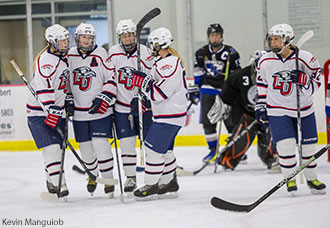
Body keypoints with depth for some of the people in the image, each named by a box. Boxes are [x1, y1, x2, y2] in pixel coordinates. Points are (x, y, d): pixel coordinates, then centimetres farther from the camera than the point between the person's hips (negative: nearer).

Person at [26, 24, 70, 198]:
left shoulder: (63, 58, 10)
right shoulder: (46, 60, -19)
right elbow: (44, 90, -26)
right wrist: (52, 112, -31)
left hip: (57, 110, 8)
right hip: (39, 112, -8)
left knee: (57, 148, 10)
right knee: (51, 148, -16)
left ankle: (51, 180, 26)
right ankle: (58, 184, -19)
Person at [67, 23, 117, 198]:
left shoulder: (100, 54, -6)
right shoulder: (70, 55, 5)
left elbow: (112, 77, -7)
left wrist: (105, 98, -15)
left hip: (99, 110, -4)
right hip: (79, 112, 4)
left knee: (100, 145, -12)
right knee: (85, 147, 8)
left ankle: (108, 179, 0)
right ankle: (92, 175, 32)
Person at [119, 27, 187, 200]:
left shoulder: (169, 64, -22)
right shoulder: (170, 60, 13)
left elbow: (159, 93, -26)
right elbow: (158, 83, 21)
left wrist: (140, 80, -19)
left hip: (169, 116, -11)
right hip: (168, 114, 11)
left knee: (154, 147, -7)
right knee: (164, 149, 17)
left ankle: (151, 186, 0)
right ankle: (169, 184, 26)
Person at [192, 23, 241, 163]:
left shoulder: (231, 53, -7)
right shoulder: (201, 53, 3)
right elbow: (198, 73, 13)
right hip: (208, 90, 3)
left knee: (231, 120, -4)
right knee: (207, 121, 1)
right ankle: (213, 150, 12)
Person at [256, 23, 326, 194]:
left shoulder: (306, 59, -15)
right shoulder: (265, 62, -6)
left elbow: (314, 85, -10)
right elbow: (261, 84, 9)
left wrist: (302, 79, -30)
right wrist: (261, 107, 8)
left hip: (303, 109, 0)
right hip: (277, 110, 0)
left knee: (308, 146, 7)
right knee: (285, 145, -12)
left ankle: (311, 178, 27)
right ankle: (290, 179, 7)